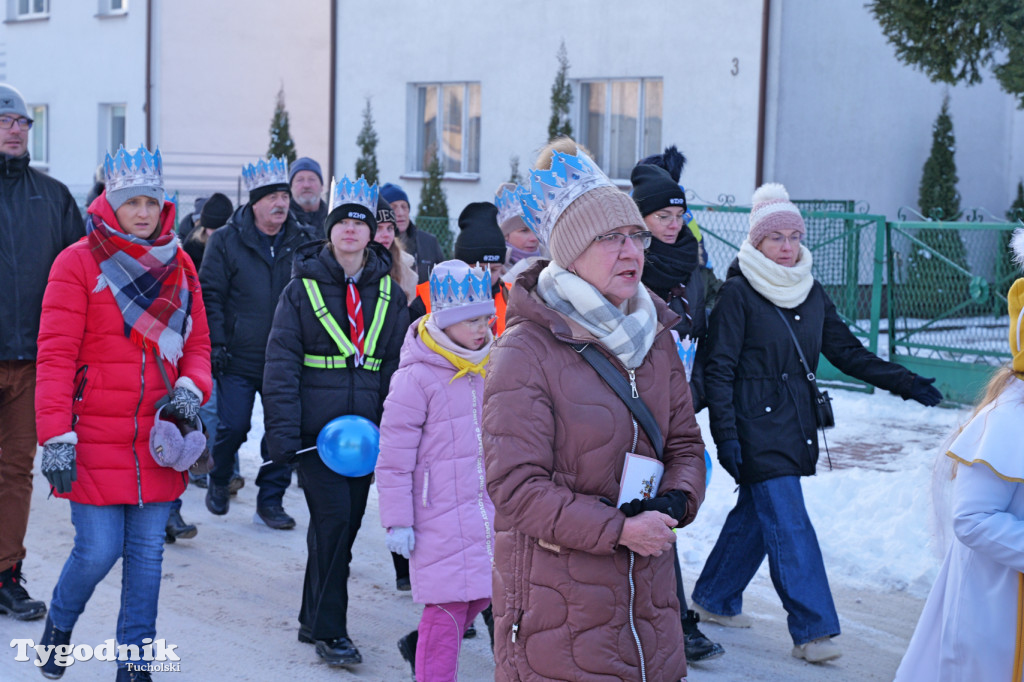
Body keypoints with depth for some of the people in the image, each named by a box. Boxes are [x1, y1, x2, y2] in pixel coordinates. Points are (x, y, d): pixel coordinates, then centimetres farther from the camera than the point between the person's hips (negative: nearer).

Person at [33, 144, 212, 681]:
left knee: (147, 552, 7)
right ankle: (58, 625, 27)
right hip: (95, 439, -4)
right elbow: (55, 356, -9)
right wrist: (56, 436, -16)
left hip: (158, 435, 4)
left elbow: (197, 342, 15)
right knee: (98, 551, -4)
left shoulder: (179, 264, 9)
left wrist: (190, 387, -7)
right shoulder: (78, 263, -5)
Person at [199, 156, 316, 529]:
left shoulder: (302, 242, 6)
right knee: (233, 427, -2)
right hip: (239, 358, -2)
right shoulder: (226, 240, -1)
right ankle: (218, 481, 26)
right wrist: (216, 343, -9)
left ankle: (270, 499, 15)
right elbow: (211, 294, -1)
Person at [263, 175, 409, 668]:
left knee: (346, 523, 9)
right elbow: (282, 363, -5)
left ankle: (314, 620, 26)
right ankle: (328, 630, 0)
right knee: (333, 520, -11)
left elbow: (399, 365, 10)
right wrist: (282, 432, -13)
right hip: (315, 428, -4)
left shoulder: (389, 294, 8)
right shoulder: (303, 288, -1)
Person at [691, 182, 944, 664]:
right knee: (789, 527, -9)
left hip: (795, 424, 7)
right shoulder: (738, 293, -9)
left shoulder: (811, 293, 11)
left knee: (756, 512, 14)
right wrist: (726, 436, -17)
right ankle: (812, 628, -7)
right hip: (756, 426, -7)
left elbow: (846, 350, 13)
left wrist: (904, 381, 4)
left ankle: (714, 598, 29)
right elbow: (719, 368, -10)